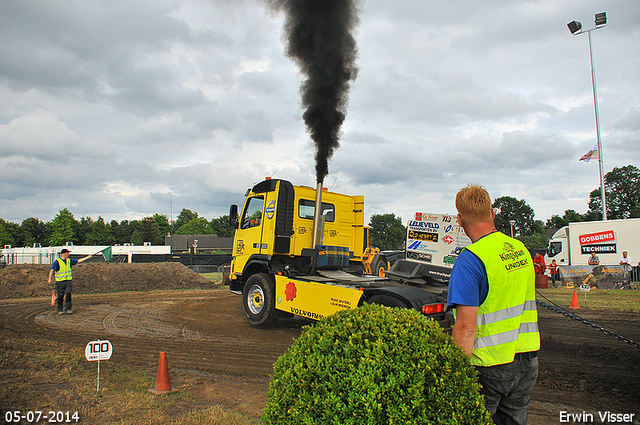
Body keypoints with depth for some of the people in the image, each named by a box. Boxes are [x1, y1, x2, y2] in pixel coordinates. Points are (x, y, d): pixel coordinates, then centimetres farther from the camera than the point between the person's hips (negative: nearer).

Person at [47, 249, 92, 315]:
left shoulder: (69, 260, 11)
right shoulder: (57, 261, -5)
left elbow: (78, 261, 21)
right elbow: (51, 270, -10)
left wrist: (87, 257, 21)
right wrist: (49, 279, -19)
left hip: (68, 281, 4)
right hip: (60, 281, -4)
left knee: (68, 294, -8)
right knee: (60, 296, 2)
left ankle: (68, 309, -5)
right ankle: (60, 310, 14)